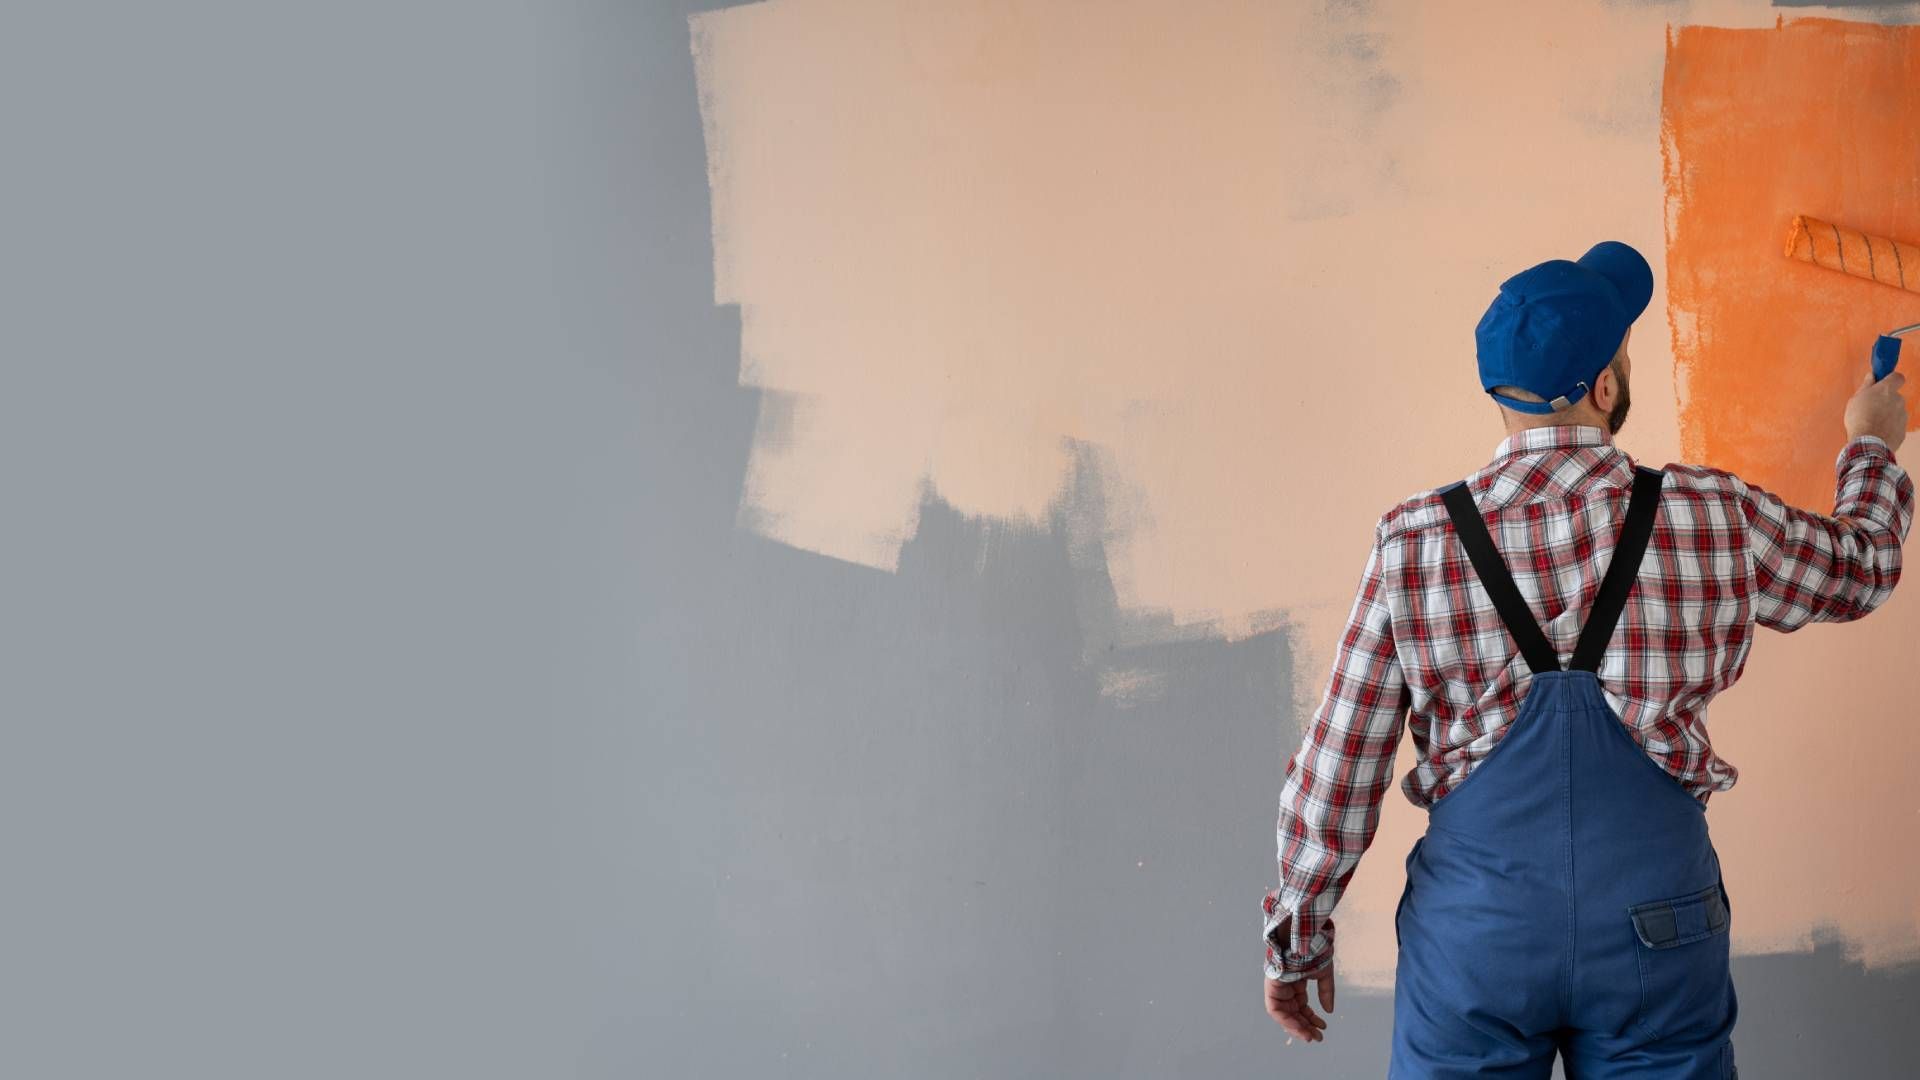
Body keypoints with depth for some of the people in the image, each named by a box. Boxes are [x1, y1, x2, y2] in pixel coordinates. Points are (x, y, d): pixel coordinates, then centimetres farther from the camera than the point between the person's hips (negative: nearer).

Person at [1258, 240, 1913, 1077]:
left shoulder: (1412, 544, -6)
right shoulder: (1718, 520, -4)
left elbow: (1335, 772, -3)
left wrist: (1297, 939, 8)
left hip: (1477, 928, 0)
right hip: (1658, 929, 0)